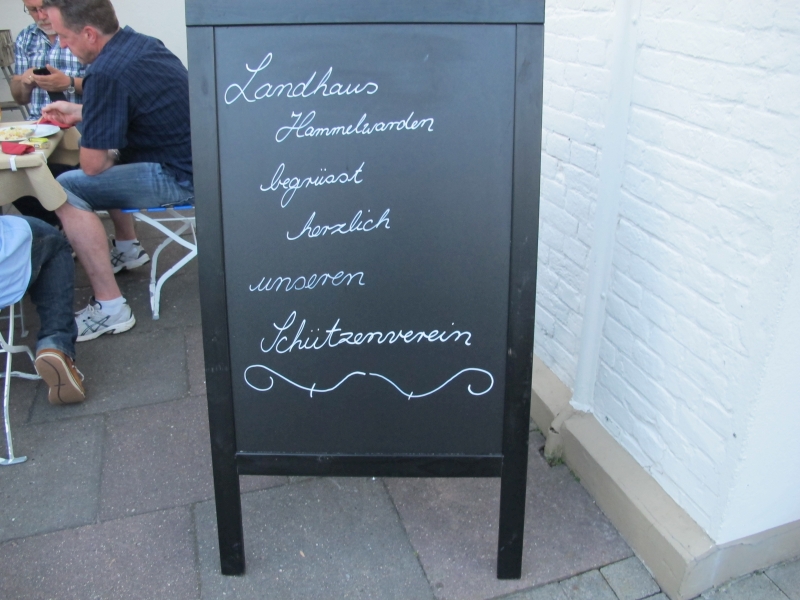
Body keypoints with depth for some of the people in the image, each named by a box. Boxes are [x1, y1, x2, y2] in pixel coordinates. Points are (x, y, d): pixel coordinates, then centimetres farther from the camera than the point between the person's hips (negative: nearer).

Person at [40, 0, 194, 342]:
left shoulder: (107, 74, -22)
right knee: (109, 165, 27)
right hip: (190, 157, 10)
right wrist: (80, 113, 20)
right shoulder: (141, 43, 7)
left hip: (179, 177, -10)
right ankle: (128, 248, 39)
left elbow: (92, 165, -17)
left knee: (66, 191, -14)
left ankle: (110, 309, -11)